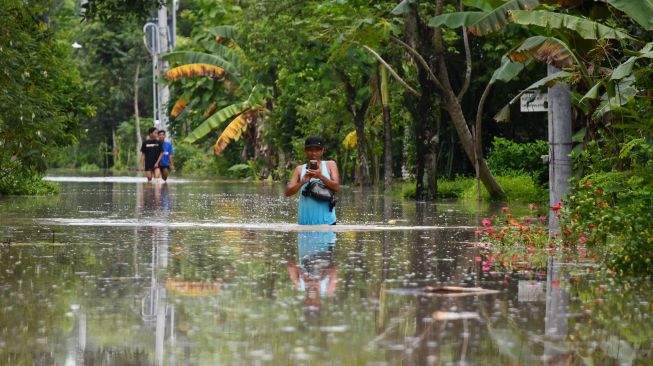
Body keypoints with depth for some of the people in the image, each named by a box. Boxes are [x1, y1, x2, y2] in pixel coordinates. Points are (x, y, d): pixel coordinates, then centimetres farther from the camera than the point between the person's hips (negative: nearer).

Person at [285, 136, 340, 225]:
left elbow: (336, 187, -8)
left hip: (326, 220, -2)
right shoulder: (300, 169, 8)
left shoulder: (330, 165, 5)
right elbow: (288, 192, -2)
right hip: (306, 221, 2)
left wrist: (320, 176, -25)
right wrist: (303, 181, -20)